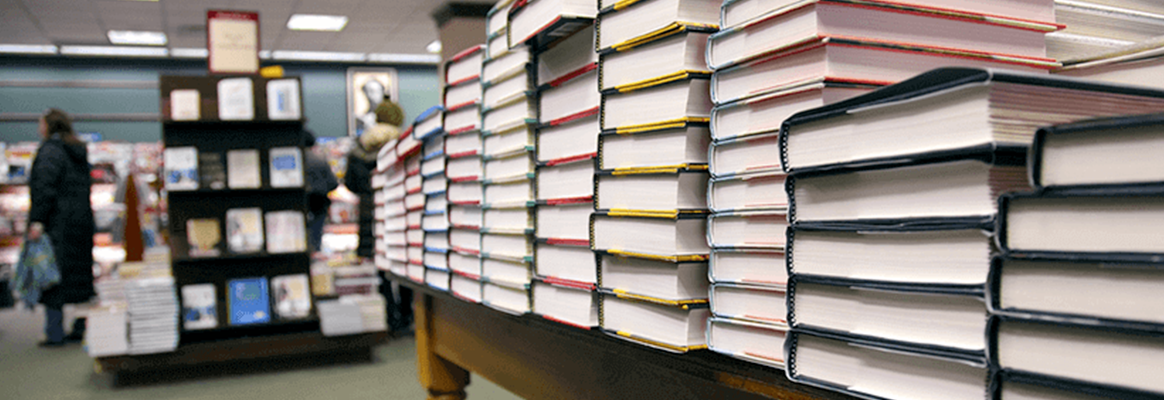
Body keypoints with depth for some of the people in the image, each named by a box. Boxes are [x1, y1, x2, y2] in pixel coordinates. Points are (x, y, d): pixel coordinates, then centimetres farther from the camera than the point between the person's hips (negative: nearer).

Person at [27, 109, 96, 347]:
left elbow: (44, 187, -18)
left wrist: (37, 220, -21)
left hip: (57, 222, -8)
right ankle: (83, 328, 15)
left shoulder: (50, 150, -10)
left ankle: (55, 333, -1)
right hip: (82, 219, 8)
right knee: (80, 275, 11)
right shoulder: (79, 152, 16)